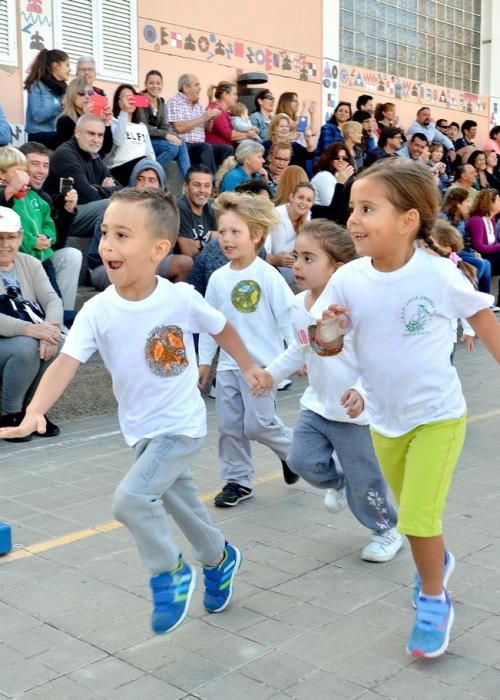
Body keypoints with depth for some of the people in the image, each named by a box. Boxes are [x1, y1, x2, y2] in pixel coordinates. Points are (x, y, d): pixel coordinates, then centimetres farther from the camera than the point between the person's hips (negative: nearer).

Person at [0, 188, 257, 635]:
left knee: (131, 498, -20)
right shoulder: (97, 311, -14)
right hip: (141, 430, 4)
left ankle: (171, 574, 6)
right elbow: (66, 363, -24)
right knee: (180, 502, 21)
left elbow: (221, 328, 0)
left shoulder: (181, 298, -19)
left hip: (182, 425, -4)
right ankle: (219, 559, 49)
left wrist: (248, 367, 13)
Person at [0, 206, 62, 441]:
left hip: (29, 341, 5)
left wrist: (50, 329, -30)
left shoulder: (30, 264, 6)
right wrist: (31, 329, -38)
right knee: (26, 347, -34)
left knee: (61, 341, -26)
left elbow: (52, 300, -8)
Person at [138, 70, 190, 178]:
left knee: (181, 144, -19)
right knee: (172, 147, -28)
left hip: (156, 139, 6)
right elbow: (143, 127, -18)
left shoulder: (161, 102, 12)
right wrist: (165, 135, -25)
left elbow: (165, 125, 6)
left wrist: (173, 135, -16)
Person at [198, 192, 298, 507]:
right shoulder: (218, 278, 4)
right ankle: (237, 480, 21)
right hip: (228, 365, 5)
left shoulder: (267, 275, -10)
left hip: (262, 363, -5)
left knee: (258, 424, -4)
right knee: (229, 425, 7)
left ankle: (293, 449, 25)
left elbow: (288, 315, -9)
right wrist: (204, 360, 14)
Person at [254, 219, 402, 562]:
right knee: (302, 460, -2)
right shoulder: (299, 305, -1)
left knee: (364, 481, 4)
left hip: (355, 413, -6)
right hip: (317, 405, 6)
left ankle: (387, 531, 31)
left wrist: (362, 393, -36)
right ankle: (337, 483, 32)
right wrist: (272, 372, 7)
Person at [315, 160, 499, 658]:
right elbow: (329, 346, -3)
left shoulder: (439, 274, -20)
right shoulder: (347, 279, -12)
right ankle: (436, 560, 51)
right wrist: (327, 334, -25)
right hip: (384, 419, 4)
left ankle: (433, 600, 20)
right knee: (412, 514, 20)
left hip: (437, 415, -4)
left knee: (419, 516, -7)